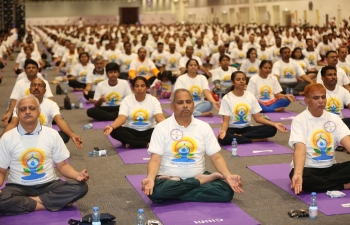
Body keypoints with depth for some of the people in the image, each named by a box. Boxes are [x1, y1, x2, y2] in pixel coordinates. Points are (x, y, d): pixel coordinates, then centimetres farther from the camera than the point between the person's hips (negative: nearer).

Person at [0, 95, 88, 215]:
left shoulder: (52, 134, 3)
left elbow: (62, 165, 8)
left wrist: (77, 175, -13)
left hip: (48, 185, 2)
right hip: (18, 187, -2)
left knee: (80, 187, -25)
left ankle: (27, 202, -19)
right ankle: (50, 203, -21)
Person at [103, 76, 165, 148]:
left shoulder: (153, 100, -4)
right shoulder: (127, 100, -6)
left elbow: (159, 117, -18)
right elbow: (122, 118, -20)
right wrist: (111, 127, -42)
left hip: (148, 131, 0)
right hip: (131, 131, 0)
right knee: (115, 131, -30)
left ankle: (132, 143, -26)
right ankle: (147, 144, -30)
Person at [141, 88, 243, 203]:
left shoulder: (204, 127, 5)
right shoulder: (162, 127, -3)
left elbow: (216, 157, 3)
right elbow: (155, 160, -8)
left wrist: (228, 176, -16)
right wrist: (150, 178, -30)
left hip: (198, 176, 2)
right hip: (169, 177, -1)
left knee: (226, 191, -24)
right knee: (156, 191, -37)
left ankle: (180, 192, -13)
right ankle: (201, 181, -16)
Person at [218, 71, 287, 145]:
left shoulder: (251, 96, 3)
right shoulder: (227, 98, -8)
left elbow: (258, 117, 3)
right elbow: (226, 121, -12)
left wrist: (274, 124, -12)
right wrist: (223, 130, -35)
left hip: (247, 128, 4)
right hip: (232, 129, -4)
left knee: (271, 129, -20)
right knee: (223, 138, -40)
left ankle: (239, 136, -20)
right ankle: (256, 139, -24)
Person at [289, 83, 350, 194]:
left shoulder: (334, 118, 3)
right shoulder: (299, 120, -10)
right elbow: (300, 150, -24)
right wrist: (298, 174, -43)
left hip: (329, 168, 3)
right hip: (307, 169, -3)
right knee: (303, 179, -38)